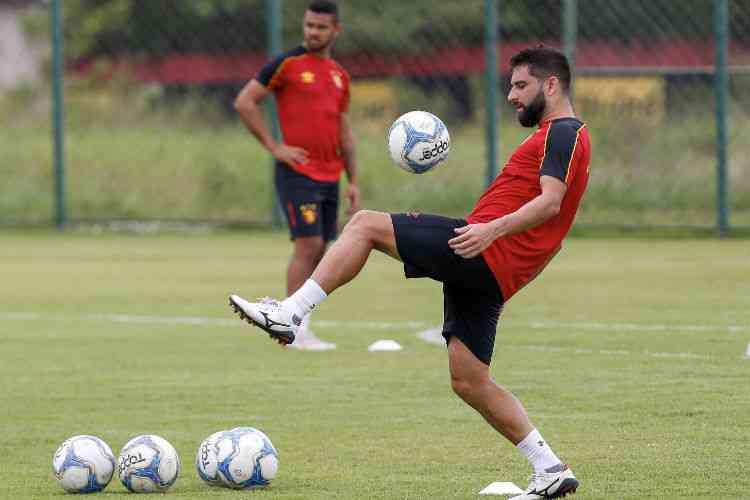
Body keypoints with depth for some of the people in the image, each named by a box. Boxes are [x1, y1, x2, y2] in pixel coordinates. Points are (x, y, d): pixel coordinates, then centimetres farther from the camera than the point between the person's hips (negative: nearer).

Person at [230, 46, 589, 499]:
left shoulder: (563, 133, -5)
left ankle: (289, 314, -15)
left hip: (487, 254, -10)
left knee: (366, 225, -8)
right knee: (470, 382, 8)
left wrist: (492, 229, -32)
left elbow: (550, 202, -20)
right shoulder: (563, 136, 28)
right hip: (487, 275, 10)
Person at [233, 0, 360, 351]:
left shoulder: (340, 76, 14)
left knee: (318, 253, 5)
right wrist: (274, 147, -11)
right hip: (297, 173, -7)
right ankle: (296, 331, -10)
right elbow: (244, 102, -7)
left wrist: (353, 181, 14)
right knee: (308, 246, -14)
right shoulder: (287, 64, -5)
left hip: (329, 177, 7)